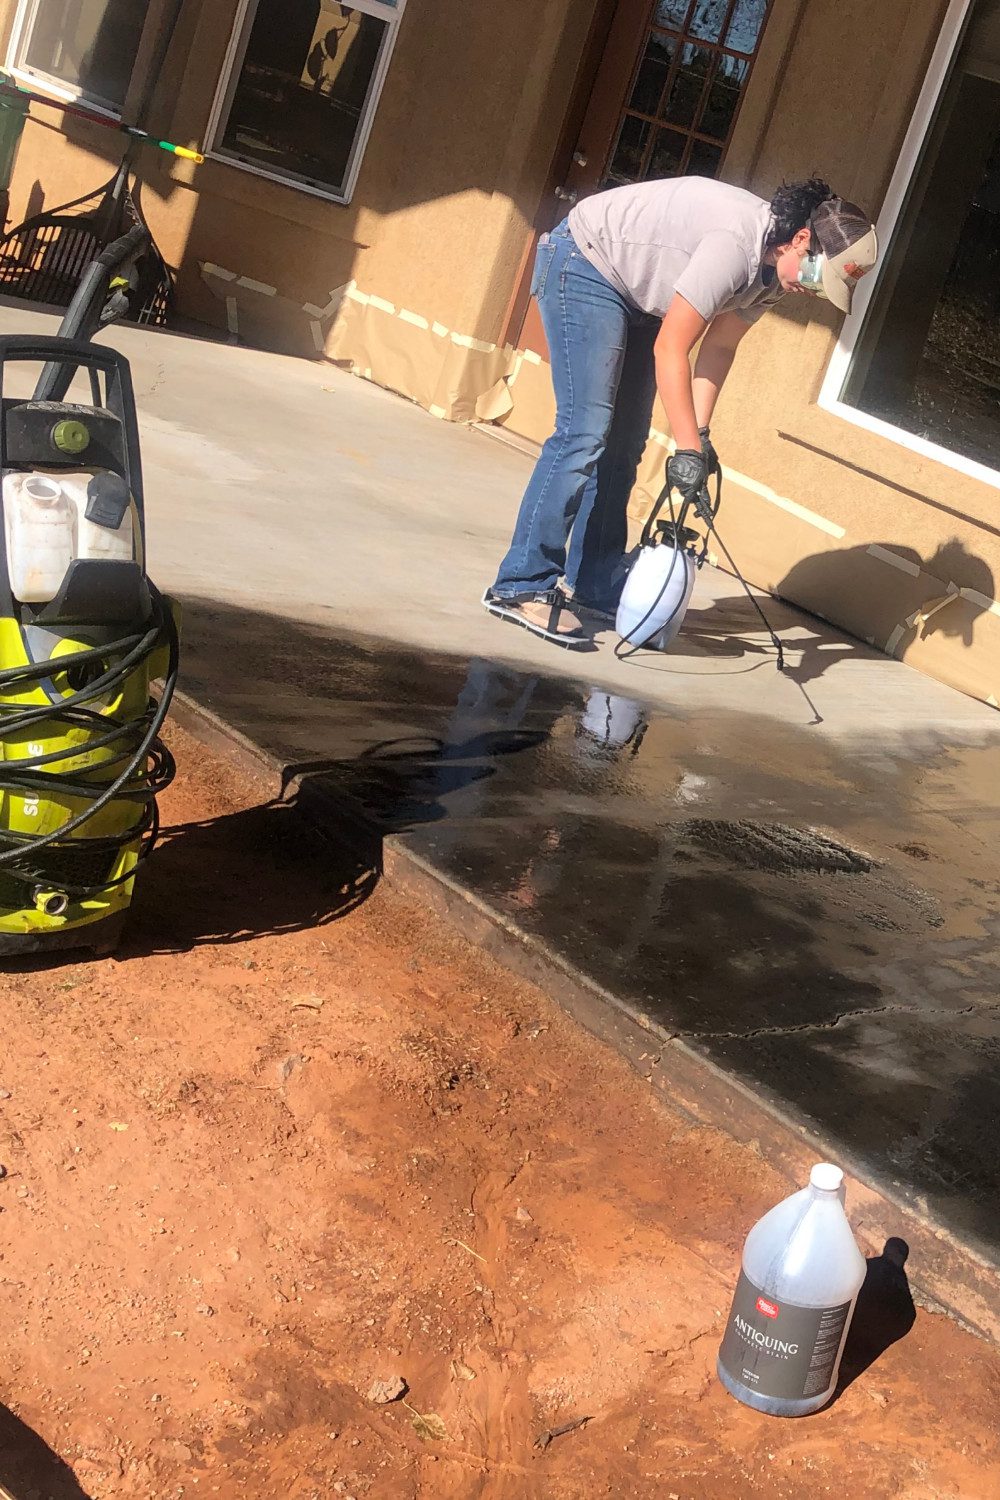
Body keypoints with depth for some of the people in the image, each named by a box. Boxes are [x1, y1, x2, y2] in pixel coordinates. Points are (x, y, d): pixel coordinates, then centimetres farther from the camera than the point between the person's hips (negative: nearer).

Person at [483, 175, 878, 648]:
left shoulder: (774, 263, -4)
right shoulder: (736, 244, -32)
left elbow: (719, 346, 0)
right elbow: (669, 349, -29)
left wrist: (700, 432, -11)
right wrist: (689, 449, -28)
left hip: (635, 297, 10)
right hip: (585, 262, -10)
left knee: (623, 446, 7)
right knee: (584, 435, -17)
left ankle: (597, 588, 13)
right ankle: (521, 587, -13)